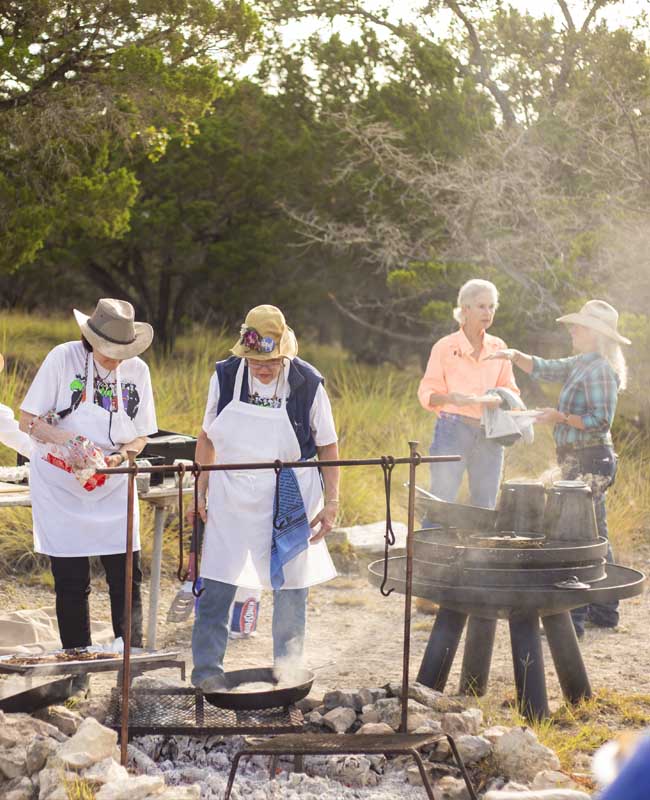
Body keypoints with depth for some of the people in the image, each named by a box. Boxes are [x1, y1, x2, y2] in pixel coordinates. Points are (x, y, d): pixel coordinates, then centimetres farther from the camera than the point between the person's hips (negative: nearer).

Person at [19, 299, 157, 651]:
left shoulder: (137, 370, -2)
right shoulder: (63, 358, -11)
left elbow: (141, 436, 6)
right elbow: (28, 421, -9)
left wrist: (119, 457, -15)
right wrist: (63, 439, -27)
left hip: (113, 486, 3)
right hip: (60, 485, -3)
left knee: (126, 577, -1)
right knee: (71, 582, 1)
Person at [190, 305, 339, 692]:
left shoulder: (307, 384, -10)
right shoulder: (226, 376, -5)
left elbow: (328, 446, 0)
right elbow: (208, 437, 7)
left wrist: (332, 502, -3)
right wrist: (202, 492, 4)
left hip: (289, 499, -1)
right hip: (231, 496, 1)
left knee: (291, 588, 7)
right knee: (216, 585, -2)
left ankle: (288, 672, 22)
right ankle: (207, 668, 11)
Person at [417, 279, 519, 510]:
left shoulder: (498, 347, 11)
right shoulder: (445, 347, -1)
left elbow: (510, 389, 16)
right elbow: (426, 394, -2)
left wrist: (499, 400, -7)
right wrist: (452, 398, -22)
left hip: (489, 435, 4)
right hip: (453, 430, -4)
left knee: (485, 508, 7)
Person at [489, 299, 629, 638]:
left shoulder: (600, 370, -16)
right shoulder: (580, 365, 13)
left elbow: (601, 422, -21)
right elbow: (543, 369, 16)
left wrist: (562, 417, -19)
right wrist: (515, 356, 0)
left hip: (589, 461, -10)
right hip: (583, 461, 10)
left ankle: (573, 617, -9)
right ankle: (604, 610, 24)